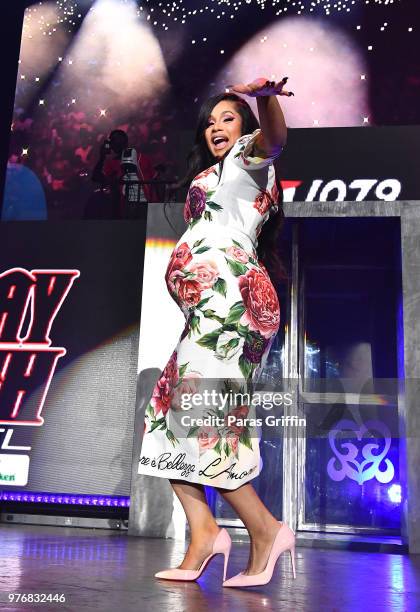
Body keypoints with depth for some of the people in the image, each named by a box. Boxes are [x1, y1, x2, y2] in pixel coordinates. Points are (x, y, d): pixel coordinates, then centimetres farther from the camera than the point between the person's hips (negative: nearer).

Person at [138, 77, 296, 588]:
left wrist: (266, 95, -37)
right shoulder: (210, 178, 34)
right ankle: (203, 532, -1)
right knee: (170, 412, 2)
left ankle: (265, 528, -7)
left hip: (230, 297, -10)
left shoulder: (247, 157, 8)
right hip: (210, 308, 10)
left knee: (199, 413, -17)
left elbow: (274, 138, -18)